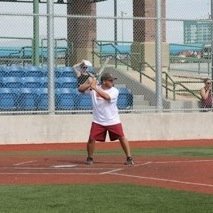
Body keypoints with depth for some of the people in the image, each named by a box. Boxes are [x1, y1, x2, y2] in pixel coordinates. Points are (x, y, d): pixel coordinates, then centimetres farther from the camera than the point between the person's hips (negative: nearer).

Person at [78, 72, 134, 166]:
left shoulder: (114, 91, -9)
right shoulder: (93, 88, -3)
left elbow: (107, 97, -28)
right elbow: (80, 89, -5)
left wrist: (95, 88, -32)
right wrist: (89, 84, -22)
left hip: (113, 120, -1)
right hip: (98, 121, 1)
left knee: (122, 137, -4)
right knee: (91, 139, -6)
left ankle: (129, 158, 6)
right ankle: (90, 158, 15)